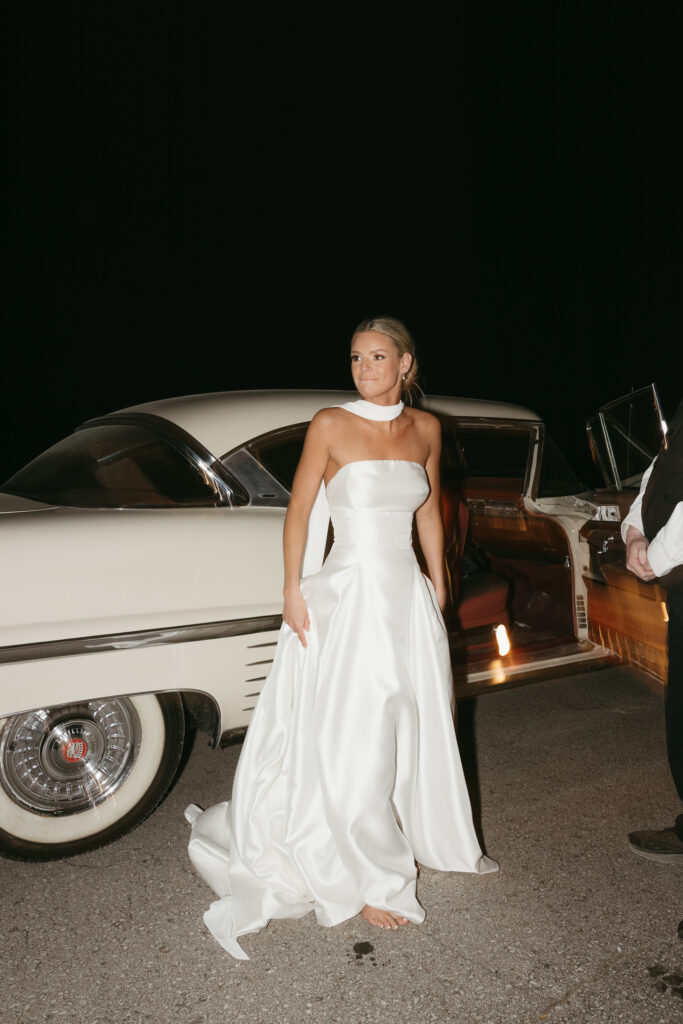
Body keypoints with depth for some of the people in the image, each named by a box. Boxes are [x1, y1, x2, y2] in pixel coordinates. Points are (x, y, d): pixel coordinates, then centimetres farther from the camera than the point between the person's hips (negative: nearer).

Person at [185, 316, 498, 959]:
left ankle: (436, 840, 41)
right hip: (349, 598, -5)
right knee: (356, 743, 0)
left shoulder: (425, 429, 5)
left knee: (422, 728, 18)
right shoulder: (331, 425, -8)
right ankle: (366, 882, 18)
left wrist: (438, 585, 16)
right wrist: (293, 591, -10)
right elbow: (298, 509, -5)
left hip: (410, 596, 5)